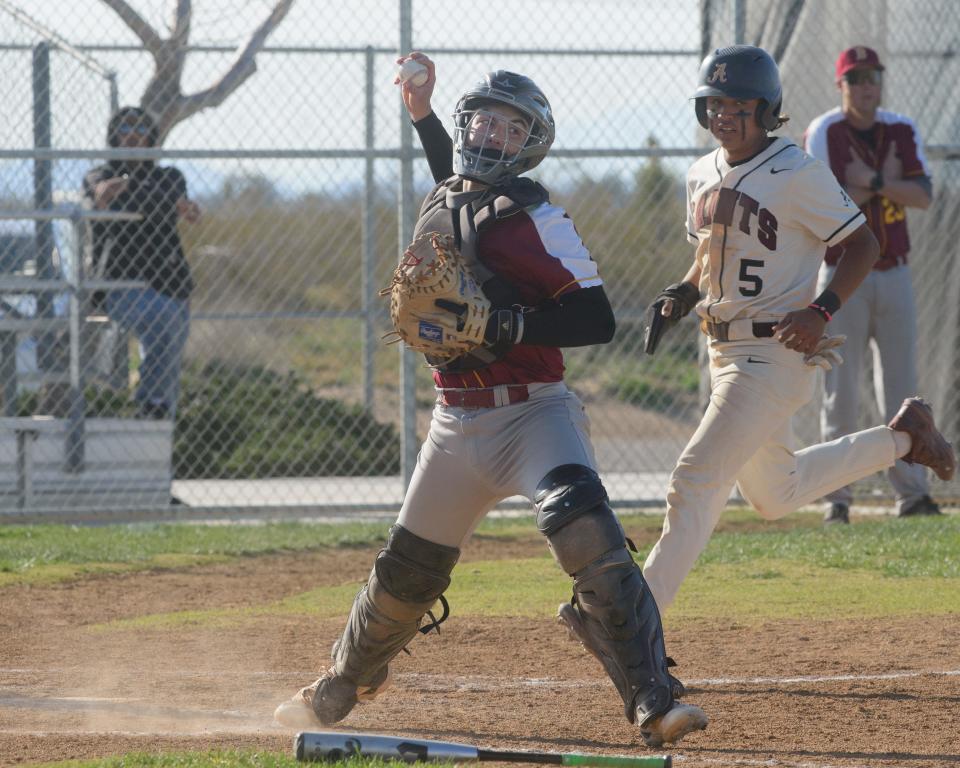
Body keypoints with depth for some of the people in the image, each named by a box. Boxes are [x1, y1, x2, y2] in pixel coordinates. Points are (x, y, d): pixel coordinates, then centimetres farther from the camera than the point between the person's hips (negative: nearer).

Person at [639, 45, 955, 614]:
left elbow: (863, 245, -11)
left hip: (777, 351, -9)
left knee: (697, 478, -16)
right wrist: (684, 293, 2)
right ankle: (902, 439, 35)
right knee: (774, 496, 20)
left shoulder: (797, 173, -14)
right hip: (725, 351, 9)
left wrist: (822, 311, -24)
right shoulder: (704, 175, 9)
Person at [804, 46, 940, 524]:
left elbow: (924, 195, -5)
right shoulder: (823, 134, -6)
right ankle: (838, 497, 0)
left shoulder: (902, 132, 7)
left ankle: (911, 492, 6)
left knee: (901, 386, 4)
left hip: (894, 273, 4)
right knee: (840, 390, -4)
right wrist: (884, 182, -11)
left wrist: (871, 181, -17)